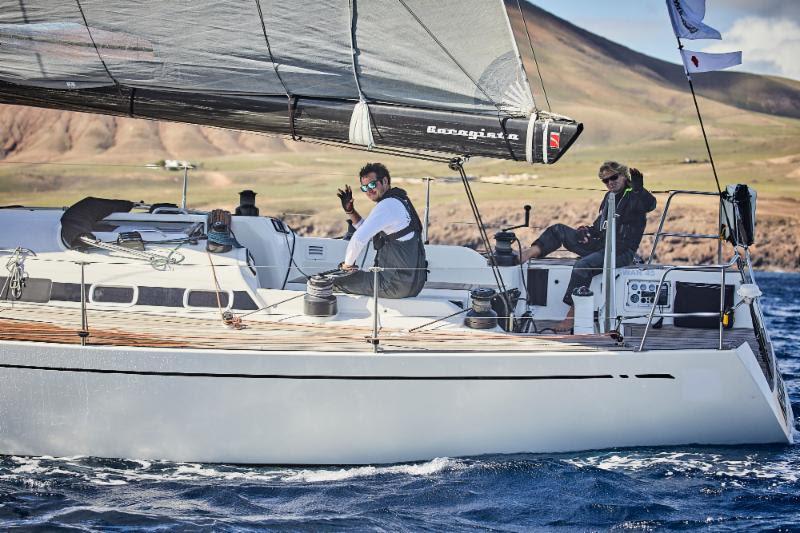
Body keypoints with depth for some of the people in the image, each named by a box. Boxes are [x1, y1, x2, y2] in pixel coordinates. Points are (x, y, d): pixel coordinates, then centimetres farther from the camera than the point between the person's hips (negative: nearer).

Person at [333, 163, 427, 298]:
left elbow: (359, 238, -28)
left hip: (398, 285, -9)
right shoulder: (398, 200, 14)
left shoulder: (388, 205, -18)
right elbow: (368, 230, 26)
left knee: (339, 281, 3)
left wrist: (348, 263, -11)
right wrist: (350, 210, 13)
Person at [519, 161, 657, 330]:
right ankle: (527, 255, 0)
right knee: (558, 230, 9)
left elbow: (650, 205, -29)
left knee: (583, 266, -33)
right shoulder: (609, 197, 18)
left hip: (622, 252, -9)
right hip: (601, 244, 9)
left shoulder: (633, 197, -7)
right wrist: (587, 231, 4)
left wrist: (639, 189, -47)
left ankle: (572, 315, -31)